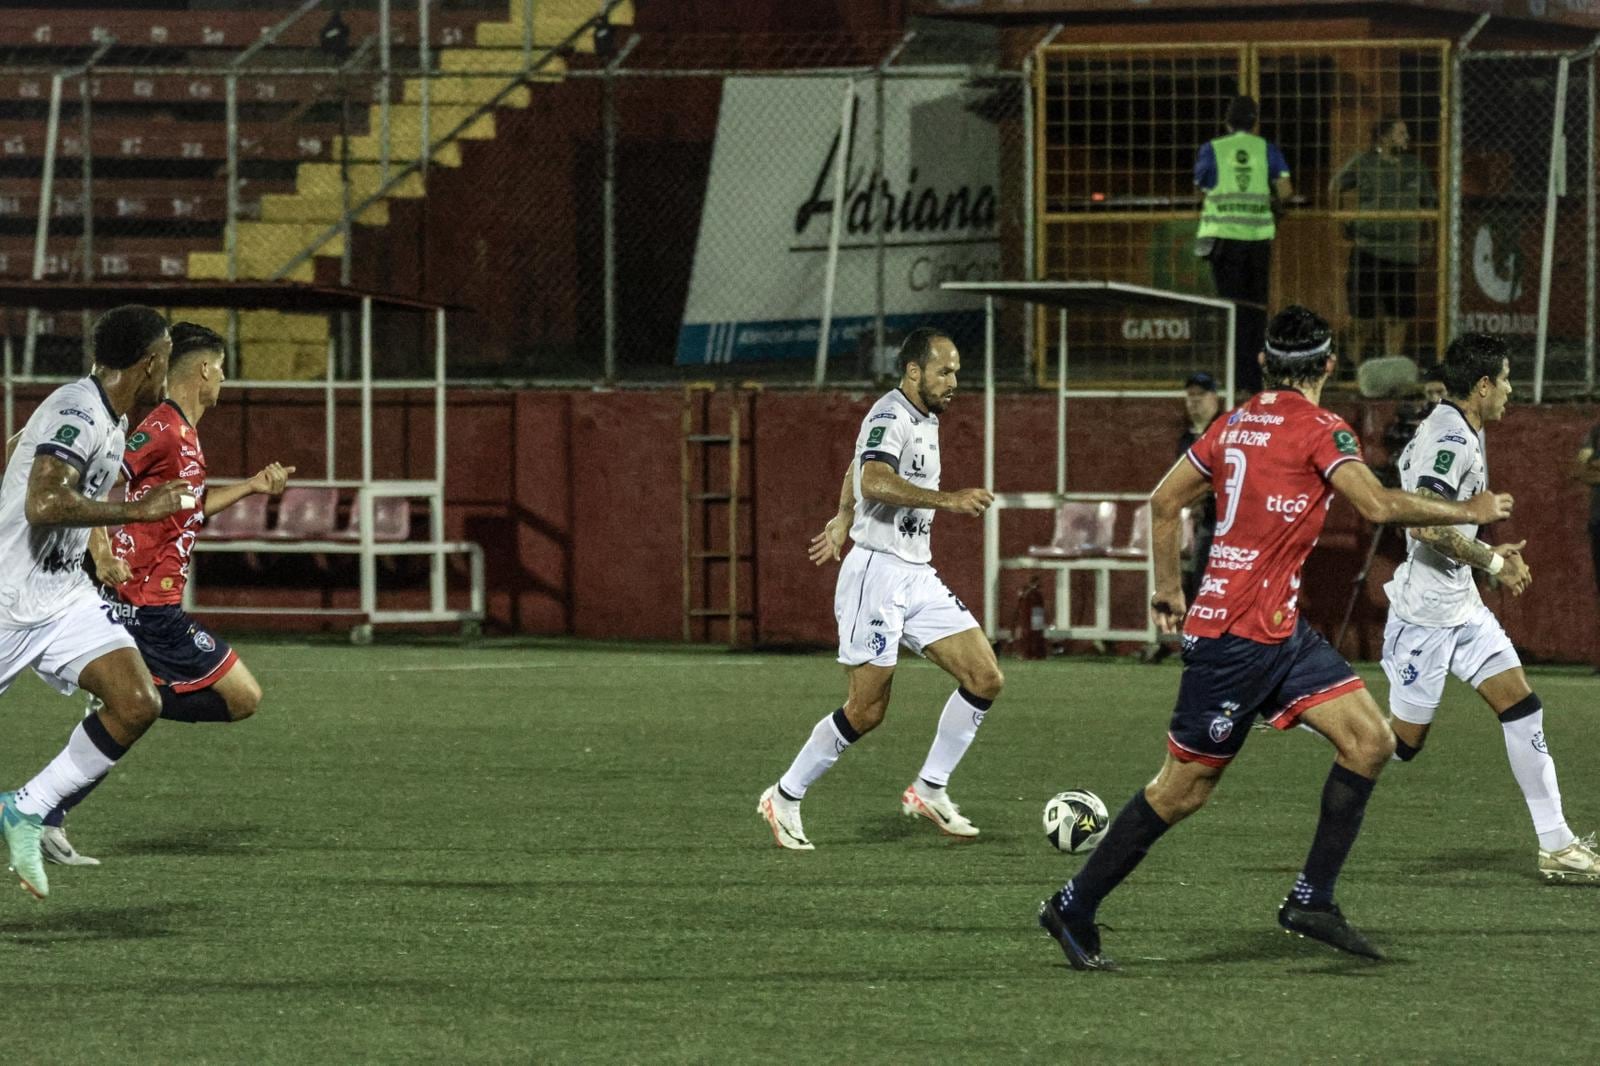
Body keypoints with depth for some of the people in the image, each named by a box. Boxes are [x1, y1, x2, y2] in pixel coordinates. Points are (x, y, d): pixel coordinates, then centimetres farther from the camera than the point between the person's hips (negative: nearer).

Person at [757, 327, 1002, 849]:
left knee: (985, 679, -2)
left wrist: (843, 521, 42)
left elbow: (857, 465, 33)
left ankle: (930, 790, 8)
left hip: (917, 576, 9)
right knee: (866, 710, -6)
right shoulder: (891, 417, -14)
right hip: (878, 573, -9)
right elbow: (874, 480, -34)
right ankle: (784, 798, 10)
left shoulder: (924, 419, 15)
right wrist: (947, 500, -40)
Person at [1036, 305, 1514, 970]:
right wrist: (1471, 512, -11)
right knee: (1184, 788, 0)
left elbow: (1164, 503, 17)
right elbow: (1378, 506, -23)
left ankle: (1312, 901, 0)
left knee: (1370, 740, 0)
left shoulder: (1234, 424, 11)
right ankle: (1073, 909, 11)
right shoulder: (1320, 431, -13)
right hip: (1238, 636, -9)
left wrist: (1168, 588, 25)